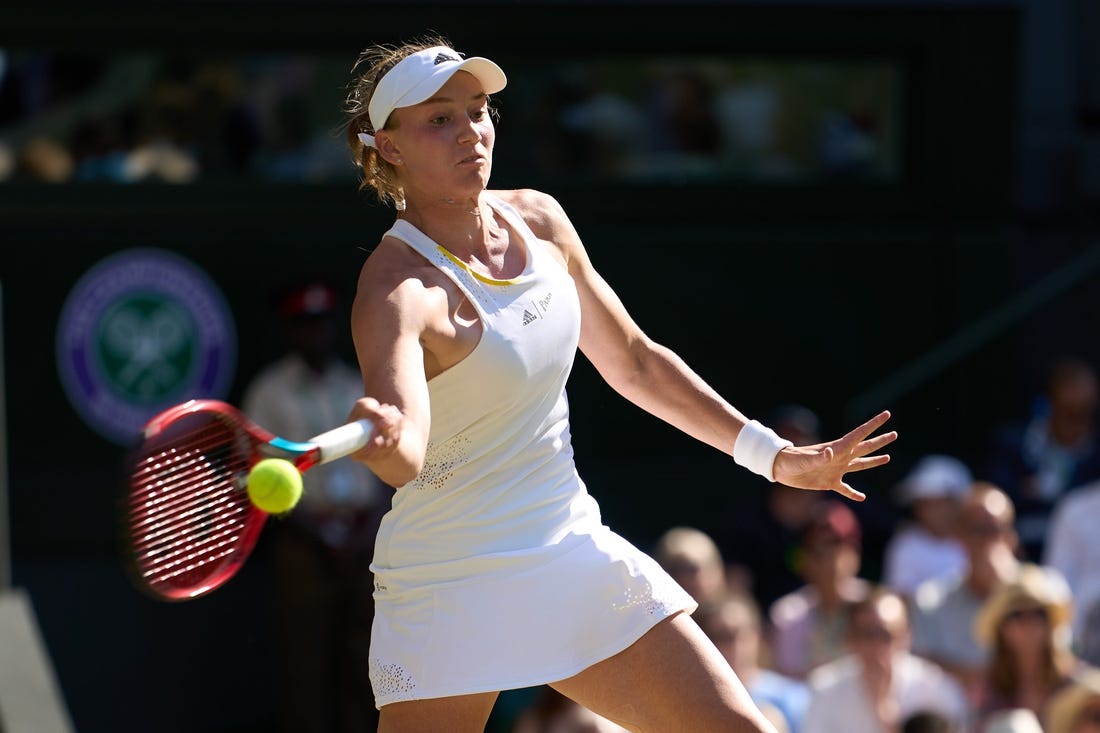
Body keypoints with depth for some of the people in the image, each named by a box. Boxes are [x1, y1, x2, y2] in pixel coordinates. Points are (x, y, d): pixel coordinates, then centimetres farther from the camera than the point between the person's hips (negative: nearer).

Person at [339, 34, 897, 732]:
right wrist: (385, 438, -61)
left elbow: (635, 362, 17)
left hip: (580, 563, 6)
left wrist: (775, 456, 16)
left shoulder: (538, 220, 2)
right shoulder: (398, 288, -20)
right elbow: (407, 461, -38)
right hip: (449, 589, -6)